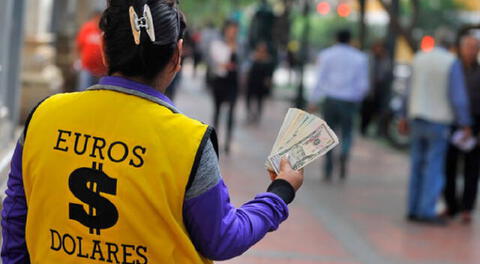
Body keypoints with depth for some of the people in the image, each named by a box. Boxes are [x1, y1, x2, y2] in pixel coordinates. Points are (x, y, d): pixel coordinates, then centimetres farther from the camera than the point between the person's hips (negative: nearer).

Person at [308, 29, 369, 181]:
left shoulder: (326, 55, 4)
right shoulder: (360, 58, 6)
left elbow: (320, 79, -3)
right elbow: (363, 84, 4)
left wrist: (314, 101, -2)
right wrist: (358, 100, 20)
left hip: (331, 99, 0)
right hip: (350, 101, 0)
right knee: (347, 133, 9)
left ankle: (328, 171, 2)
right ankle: (344, 154, -22)